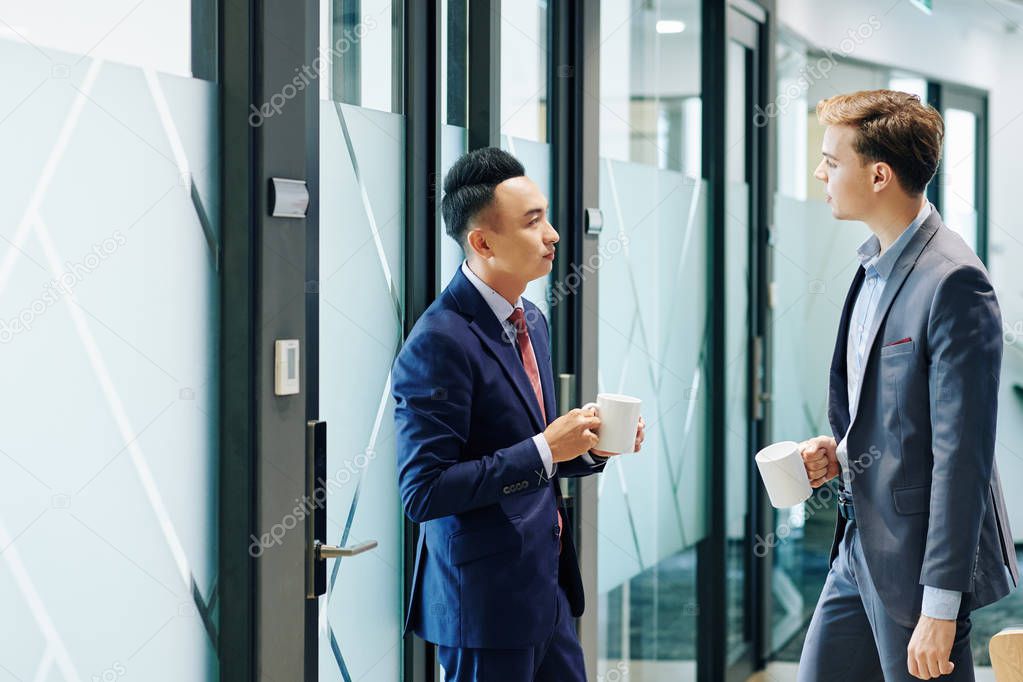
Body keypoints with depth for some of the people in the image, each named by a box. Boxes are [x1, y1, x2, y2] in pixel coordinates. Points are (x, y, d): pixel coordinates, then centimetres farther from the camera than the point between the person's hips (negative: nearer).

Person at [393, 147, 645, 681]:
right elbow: (422, 493, -22)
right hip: (485, 599, -8)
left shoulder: (531, 320, 10)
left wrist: (589, 446, 1)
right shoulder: (440, 343, -18)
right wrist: (544, 450, -21)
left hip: (548, 591, 8)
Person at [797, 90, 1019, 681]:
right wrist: (839, 453, 2)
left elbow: (961, 454, -22)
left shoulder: (953, 282, -19)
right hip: (861, 544, 9)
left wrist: (940, 607, -22)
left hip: (917, 560, -9)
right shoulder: (874, 265, 11)